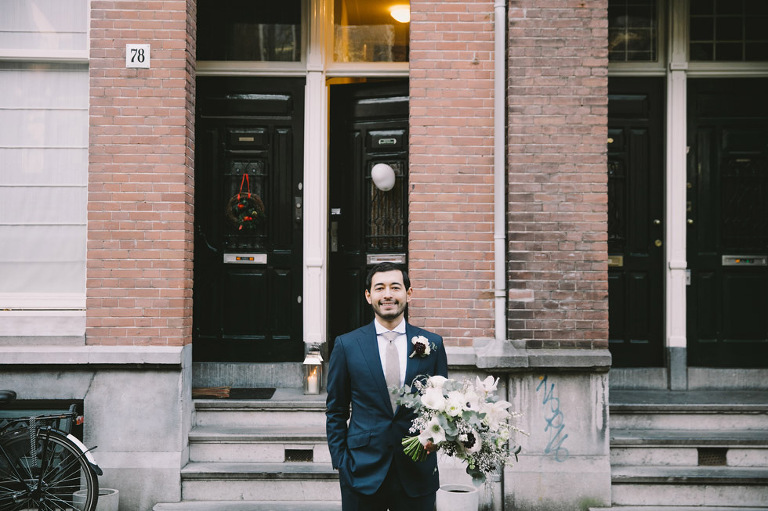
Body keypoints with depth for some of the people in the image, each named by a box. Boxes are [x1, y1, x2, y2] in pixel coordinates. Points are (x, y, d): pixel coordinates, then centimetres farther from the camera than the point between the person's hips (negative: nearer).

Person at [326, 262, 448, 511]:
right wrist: (340, 462, -2)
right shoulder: (347, 345, 2)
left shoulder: (432, 343, 4)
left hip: (417, 473, 1)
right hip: (363, 472, -1)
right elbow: (335, 411, 5)